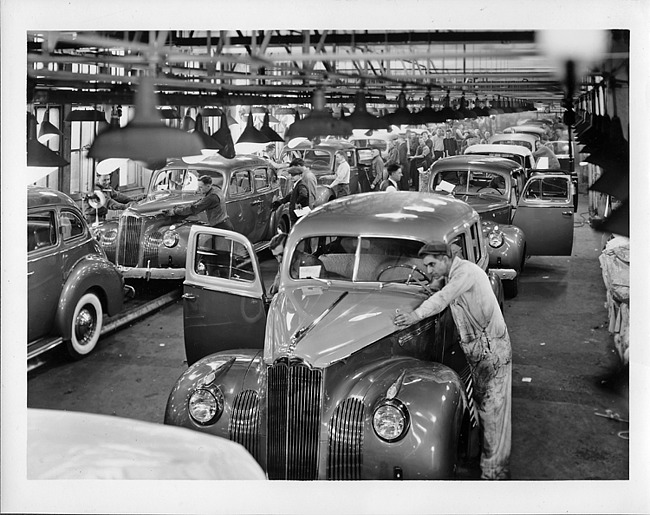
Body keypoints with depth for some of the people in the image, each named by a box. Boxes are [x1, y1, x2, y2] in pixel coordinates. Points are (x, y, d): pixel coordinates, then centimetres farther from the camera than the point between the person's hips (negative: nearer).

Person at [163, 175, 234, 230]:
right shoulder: (215, 190, 10)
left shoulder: (212, 197, -21)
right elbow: (197, 203, 14)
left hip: (222, 227, -10)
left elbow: (194, 209, -20)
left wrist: (175, 211, -13)